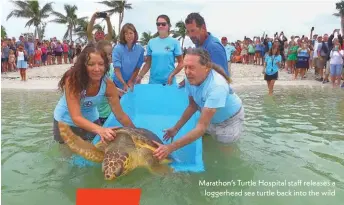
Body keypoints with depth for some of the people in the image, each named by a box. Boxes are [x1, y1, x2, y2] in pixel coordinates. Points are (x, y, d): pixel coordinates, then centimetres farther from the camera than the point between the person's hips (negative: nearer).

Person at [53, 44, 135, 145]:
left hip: (91, 120, 2)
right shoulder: (72, 80, -34)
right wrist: (100, 129, -56)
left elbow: (120, 115, -19)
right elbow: (76, 118, -40)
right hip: (66, 121, -2)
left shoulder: (108, 85, -24)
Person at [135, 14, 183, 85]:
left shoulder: (174, 42, -2)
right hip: (153, 81, 2)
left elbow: (181, 63, -2)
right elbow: (148, 63, 7)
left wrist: (172, 75, -14)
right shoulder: (151, 42, 5)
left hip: (168, 82, -2)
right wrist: (140, 76, -5)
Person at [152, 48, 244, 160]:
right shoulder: (191, 79, -22)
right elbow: (193, 106, -3)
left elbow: (201, 127, -44)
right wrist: (175, 129, -7)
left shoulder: (217, 86, -42)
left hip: (230, 120, -5)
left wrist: (171, 147, -48)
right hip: (210, 118, 5)